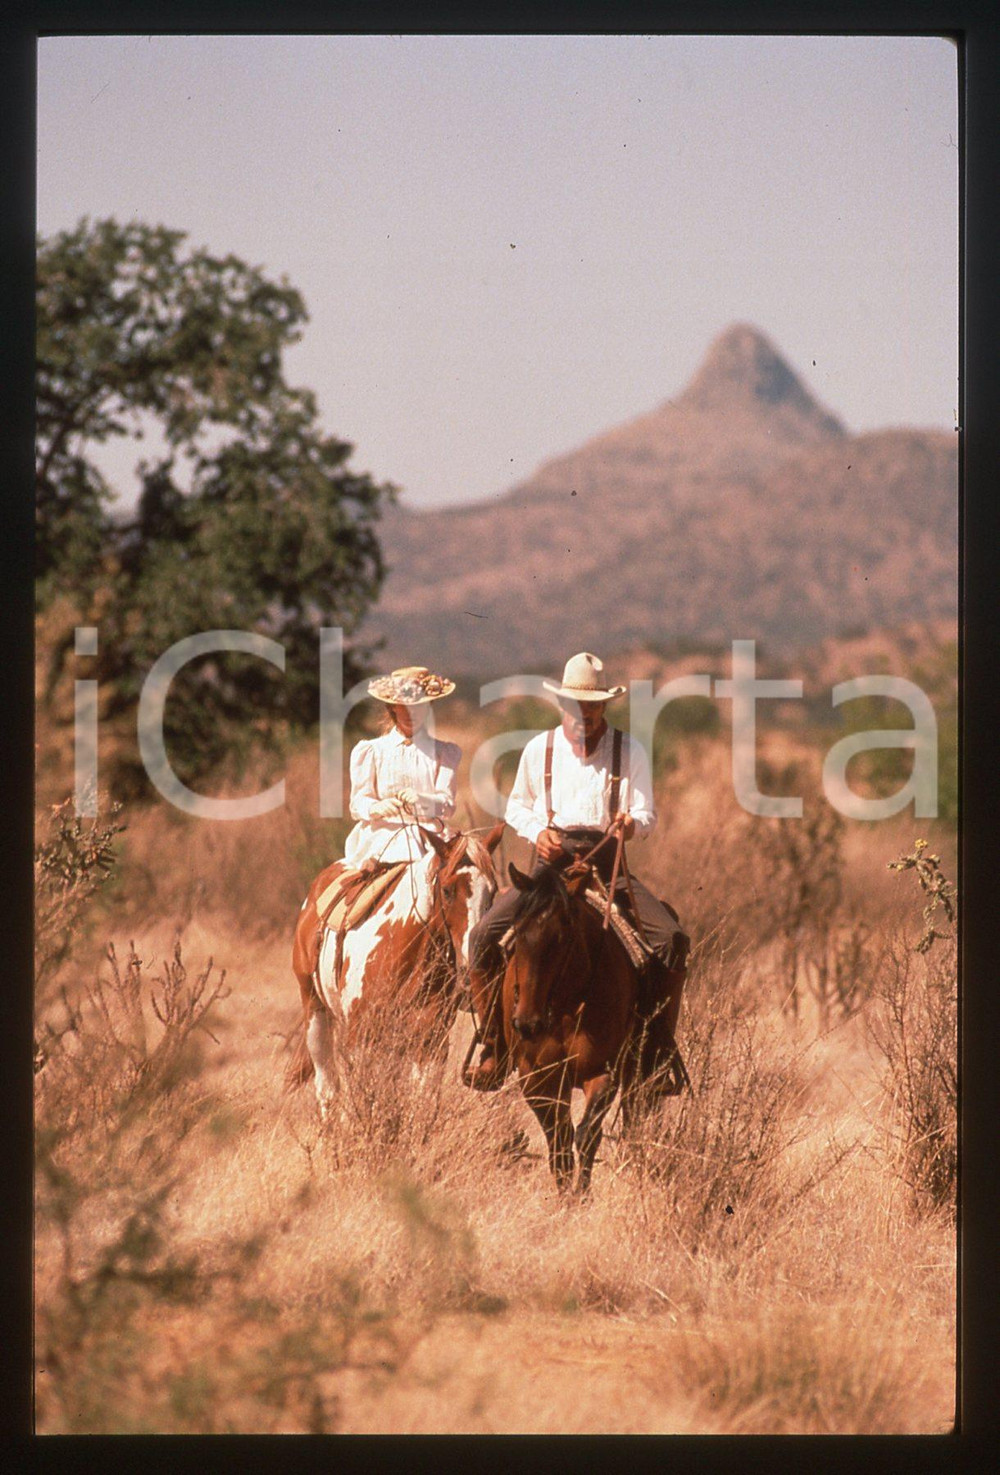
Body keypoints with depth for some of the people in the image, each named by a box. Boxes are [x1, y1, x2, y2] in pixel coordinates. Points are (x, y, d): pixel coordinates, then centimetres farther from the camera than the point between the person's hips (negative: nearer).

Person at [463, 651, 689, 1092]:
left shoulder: (629, 751, 6)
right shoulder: (539, 749, 9)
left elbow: (645, 815, 4)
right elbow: (517, 806, 18)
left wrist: (632, 823, -20)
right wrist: (538, 831, -3)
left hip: (608, 864, 0)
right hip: (551, 862, 1)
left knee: (672, 938, -22)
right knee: (485, 935, -21)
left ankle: (659, 1046, -8)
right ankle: (493, 1048, -11)